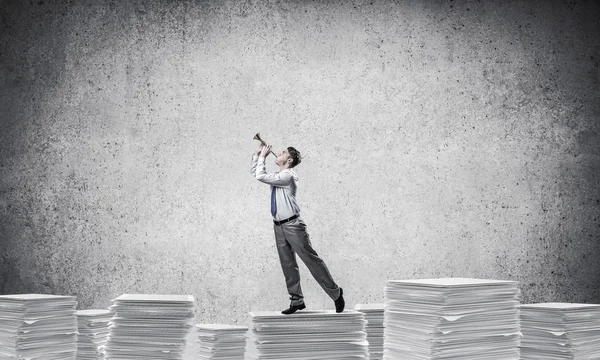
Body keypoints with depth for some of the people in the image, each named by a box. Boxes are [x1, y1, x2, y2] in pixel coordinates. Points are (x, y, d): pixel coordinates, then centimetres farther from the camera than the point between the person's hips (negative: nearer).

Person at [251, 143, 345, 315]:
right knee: (287, 265, 8)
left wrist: (263, 157, -7)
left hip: (292, 225, -9)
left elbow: (260, 176, -19)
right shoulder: (277, 176, 13)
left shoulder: (287, 176, -14)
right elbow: (255, 172, 25)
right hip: (279, 226, 9)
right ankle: (297, 301, 14)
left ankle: (335, 293, 5)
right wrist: (257, 154, 13)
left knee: (311, 259, -5)